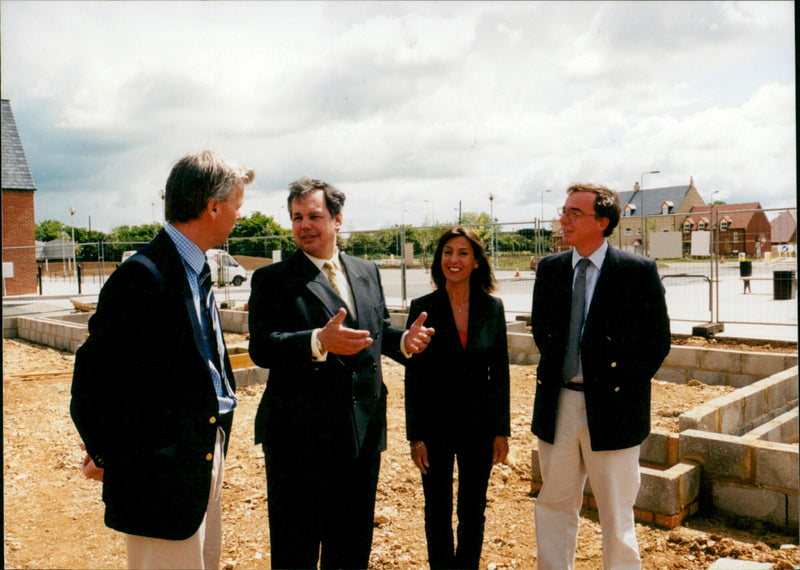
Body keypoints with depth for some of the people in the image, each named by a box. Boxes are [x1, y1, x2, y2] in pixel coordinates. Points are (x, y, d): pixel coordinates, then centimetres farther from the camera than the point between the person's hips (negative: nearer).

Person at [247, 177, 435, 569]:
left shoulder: (368, 272, 10)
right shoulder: (272, 279, -6)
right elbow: (260, 348, -17)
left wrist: (404, 340, -4)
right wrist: (318, 341, -33)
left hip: (363, 433, 5)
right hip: (298, 436, -4)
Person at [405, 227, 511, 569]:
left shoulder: (492, 307, -1)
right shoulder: (423, 308, -6)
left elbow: (500, 372, 3)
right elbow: (413, 377, -4)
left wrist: (502, 431, 1)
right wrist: (415, 436, -6)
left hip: (479, 424, 1)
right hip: (435, 424, -1)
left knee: (473, 511, 14)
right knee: (437, 511, 12)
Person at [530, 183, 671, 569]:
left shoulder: (638, 271, -8)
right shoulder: (549, 269, 5)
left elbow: (658, 340, -4)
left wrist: (624, 385, -5)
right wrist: (554, 370, 9)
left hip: (610, 408, -4)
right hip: (557, 403, 4)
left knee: (616, 515, 10)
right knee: (553, 505, 16)